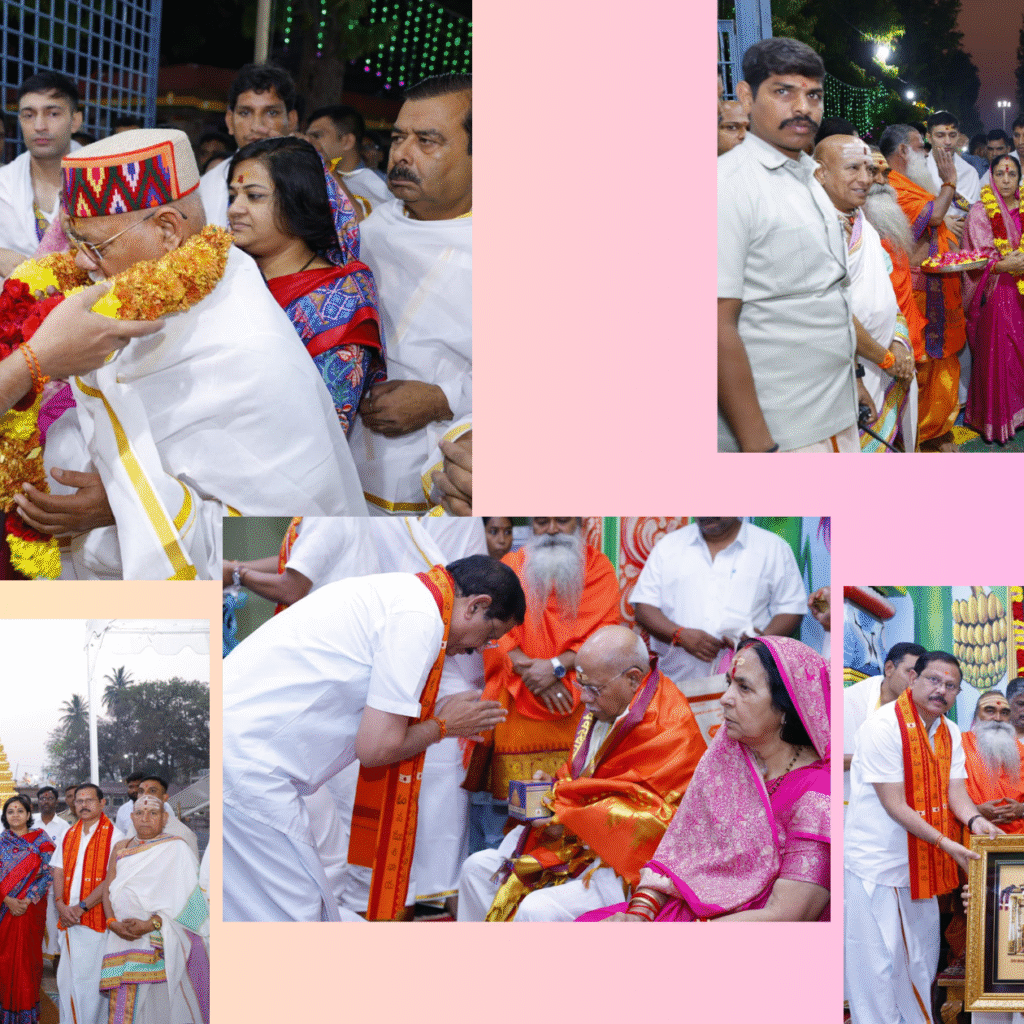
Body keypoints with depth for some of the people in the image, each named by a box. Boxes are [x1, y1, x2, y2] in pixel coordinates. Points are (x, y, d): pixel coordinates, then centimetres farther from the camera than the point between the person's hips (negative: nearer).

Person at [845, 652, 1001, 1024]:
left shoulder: (950, 734, 6)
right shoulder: (883, 726, -18)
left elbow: (956, 791, 1)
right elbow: (895, 806, -21)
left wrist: (974, 820, -21)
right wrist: (945, 843, -24)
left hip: (921, 864, 8)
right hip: (874, 864, -8)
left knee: (921, 961, 17)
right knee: (876, 963, -3)